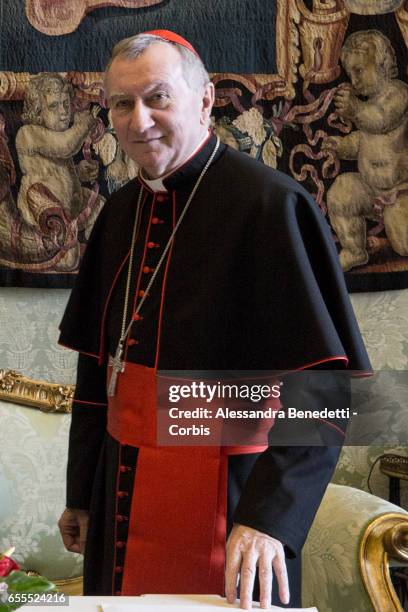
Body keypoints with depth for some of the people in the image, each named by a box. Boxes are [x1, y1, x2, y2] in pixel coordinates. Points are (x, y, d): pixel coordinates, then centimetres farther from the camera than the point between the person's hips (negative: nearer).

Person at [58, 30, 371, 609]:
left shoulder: (270, 204, -17)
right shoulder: (121, 213, 5)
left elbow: (323, 385, -20)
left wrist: (269, 516, -29)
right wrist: (81, 493, 15)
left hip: (219, 492, -6)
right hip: (122, 490, 7)